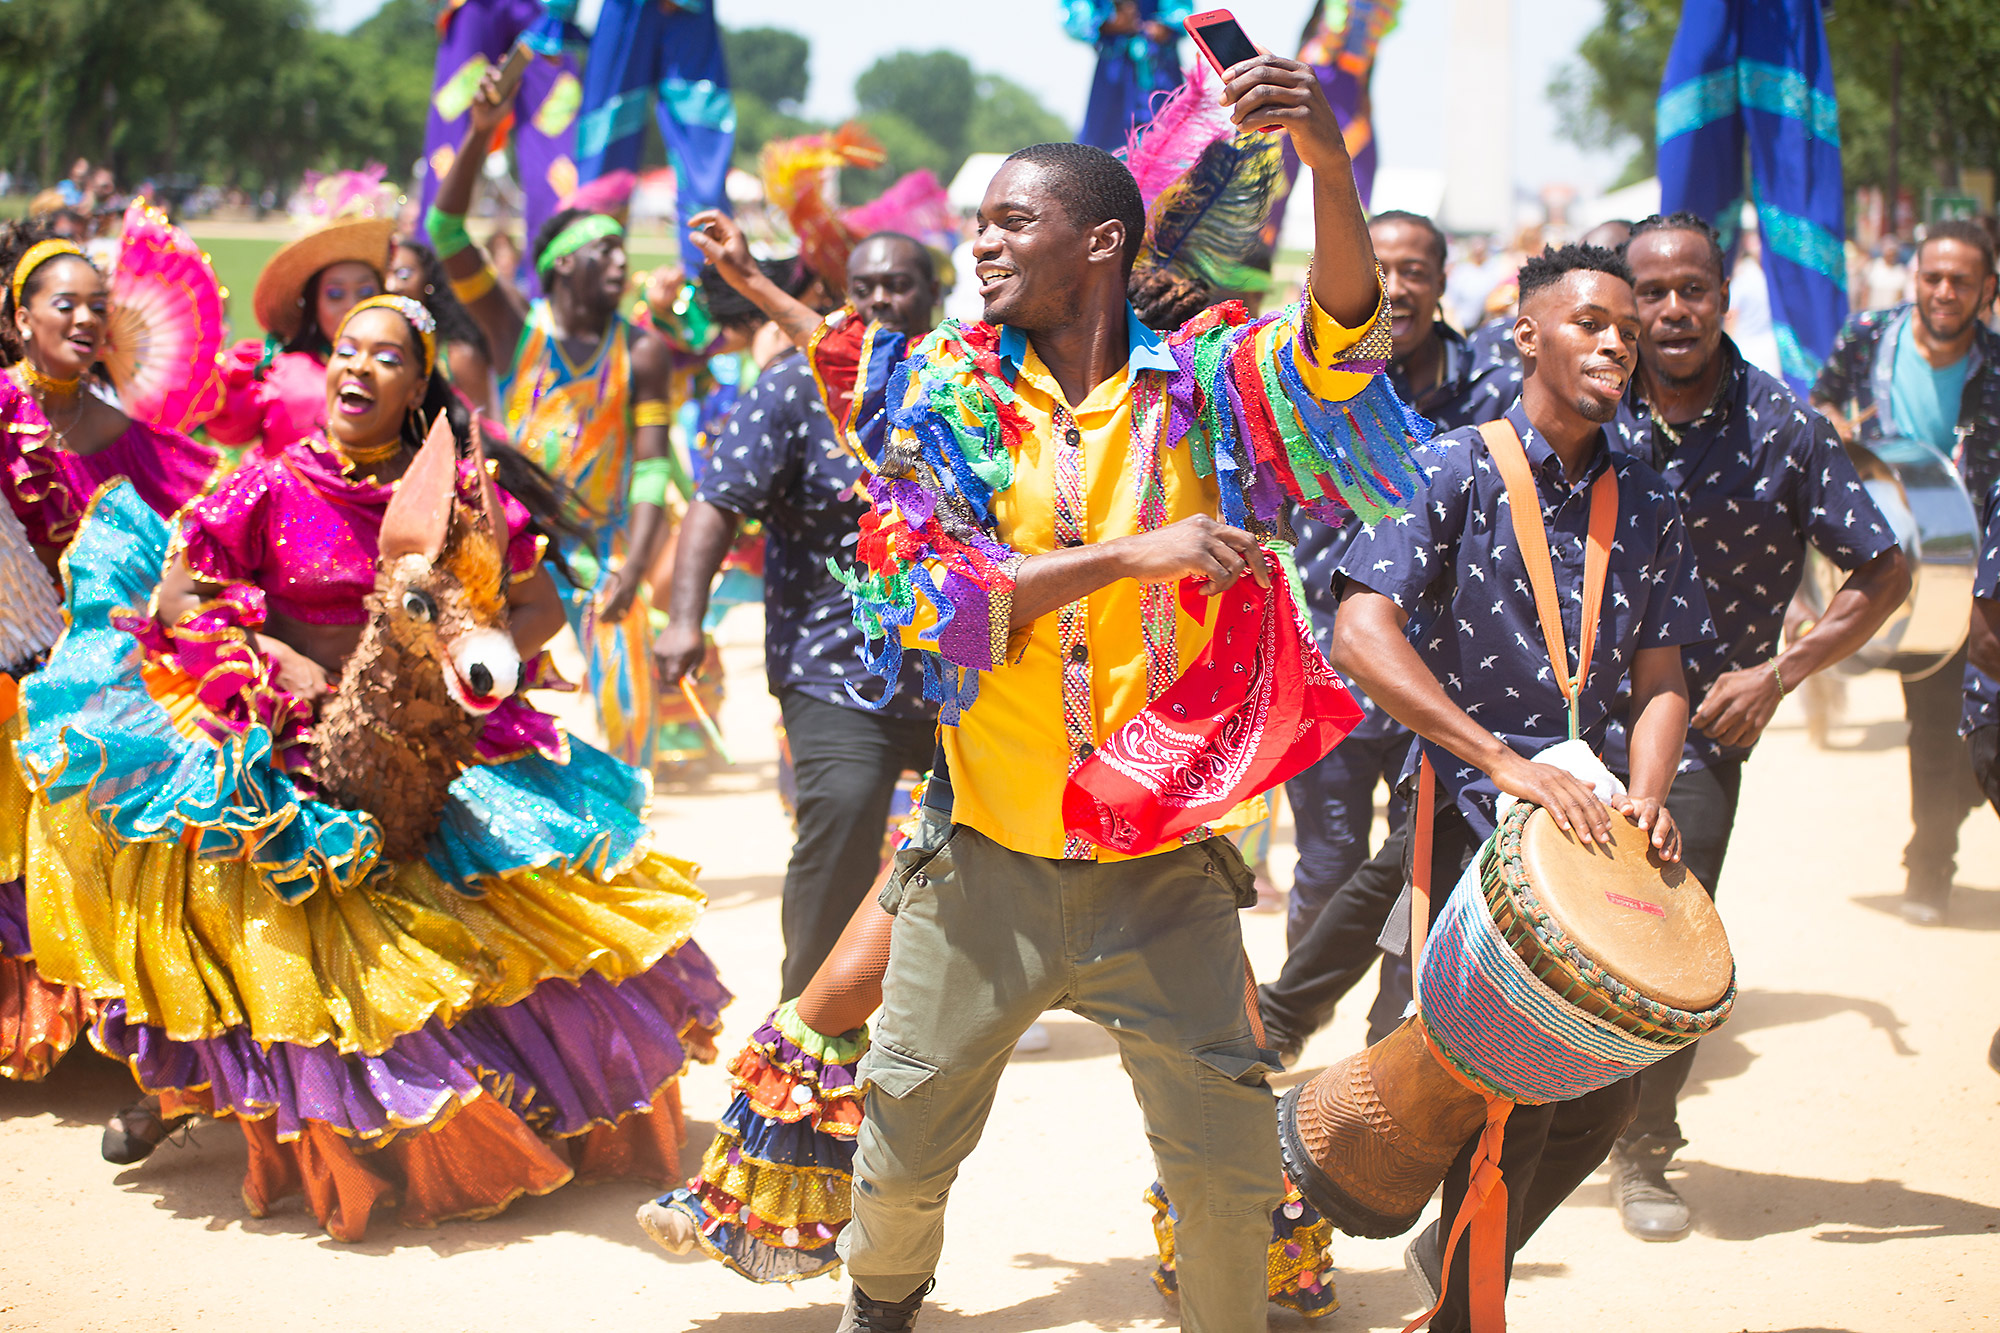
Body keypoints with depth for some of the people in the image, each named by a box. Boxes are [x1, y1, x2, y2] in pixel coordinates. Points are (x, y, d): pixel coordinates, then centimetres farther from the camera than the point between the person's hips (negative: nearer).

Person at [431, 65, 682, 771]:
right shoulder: (518, 330, -1)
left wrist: (634, 565, -15)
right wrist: (480, 133, -23)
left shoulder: (642, 354, -1)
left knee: (621, 702, -5)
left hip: (601, 546, 1)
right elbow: (446, 231, -11)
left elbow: (650, 467, -3)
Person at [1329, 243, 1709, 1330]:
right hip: (1471, 806, -6)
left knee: (1607, 1092, 9)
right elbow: (1362, 636, -18)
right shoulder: (1455, 470, -7)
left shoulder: (1646, 505, 9)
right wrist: (1507, 762, -26)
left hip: (1585, 806, 6)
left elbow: (1660, 678, 10)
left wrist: (1643, 797, -11)